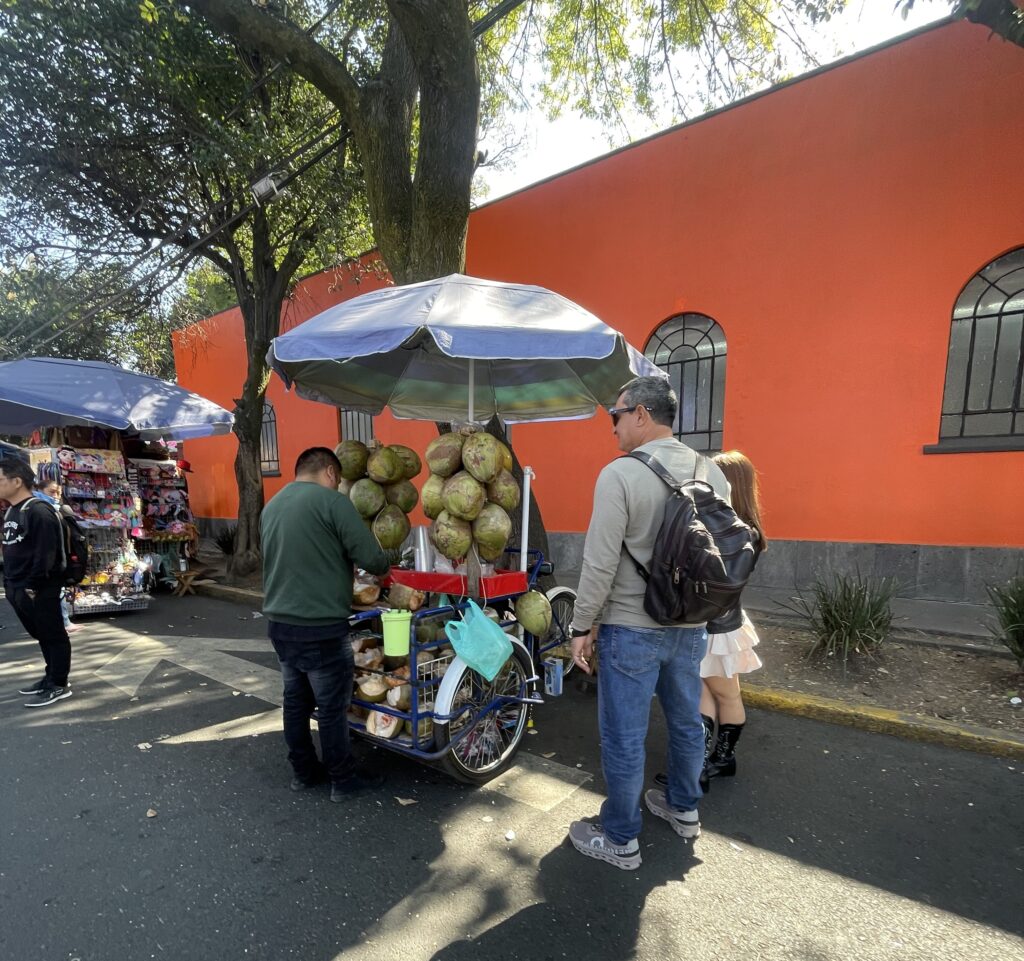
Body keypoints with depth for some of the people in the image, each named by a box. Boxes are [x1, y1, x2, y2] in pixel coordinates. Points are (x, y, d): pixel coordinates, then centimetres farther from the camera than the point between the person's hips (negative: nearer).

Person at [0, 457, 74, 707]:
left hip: (39, 590, -9)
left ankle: (59, 685, 10)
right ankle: (51, 677, 30)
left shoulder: (39, 511, -17)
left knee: (53, 636, 2)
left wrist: (32, 586, -20)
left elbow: (45, 554, -21)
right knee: (41, 635, 19)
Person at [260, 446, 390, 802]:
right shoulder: (332, 501, -15)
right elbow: (371, 558, -18)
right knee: (332, 705, 7)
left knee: (295, 699, 19)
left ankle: (304, 771, 34)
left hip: (279, 622, 8)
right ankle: (343, 779, 22)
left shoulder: (271, 506, 9)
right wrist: (383, 566, 4)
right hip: (321, 628, -8)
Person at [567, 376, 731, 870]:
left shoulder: (620, 474, -18)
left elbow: (600, 563, -19)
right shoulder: (712, 473, 1)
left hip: (632, 630, -6)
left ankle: (620, 840, 26)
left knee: (623, 737, 9)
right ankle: (684, 809, 45)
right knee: (687, 721, 23)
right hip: (692, 626, 7)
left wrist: (581, 626, -8)